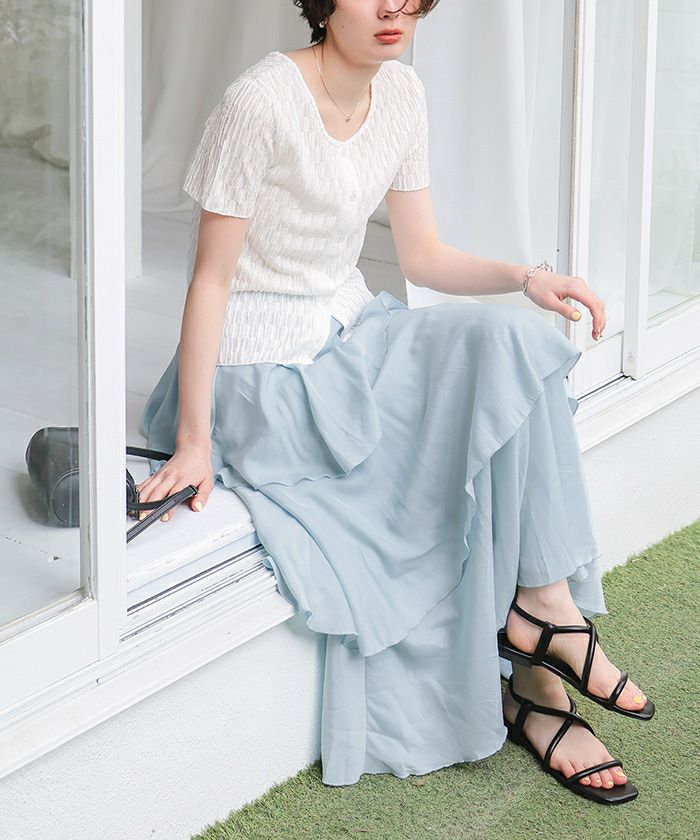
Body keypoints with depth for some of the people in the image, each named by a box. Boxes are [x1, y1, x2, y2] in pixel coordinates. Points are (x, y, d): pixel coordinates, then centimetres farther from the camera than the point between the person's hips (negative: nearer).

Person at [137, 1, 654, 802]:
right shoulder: (260, 102, -19)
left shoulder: (399, 92, 3)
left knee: (509, 340, -19)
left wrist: (526, 278, -8)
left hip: (353, 333, 7)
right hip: (265, 374, -7)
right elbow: (211, 277, -17)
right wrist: (193, 441, -21)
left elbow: (422, 256, 10)